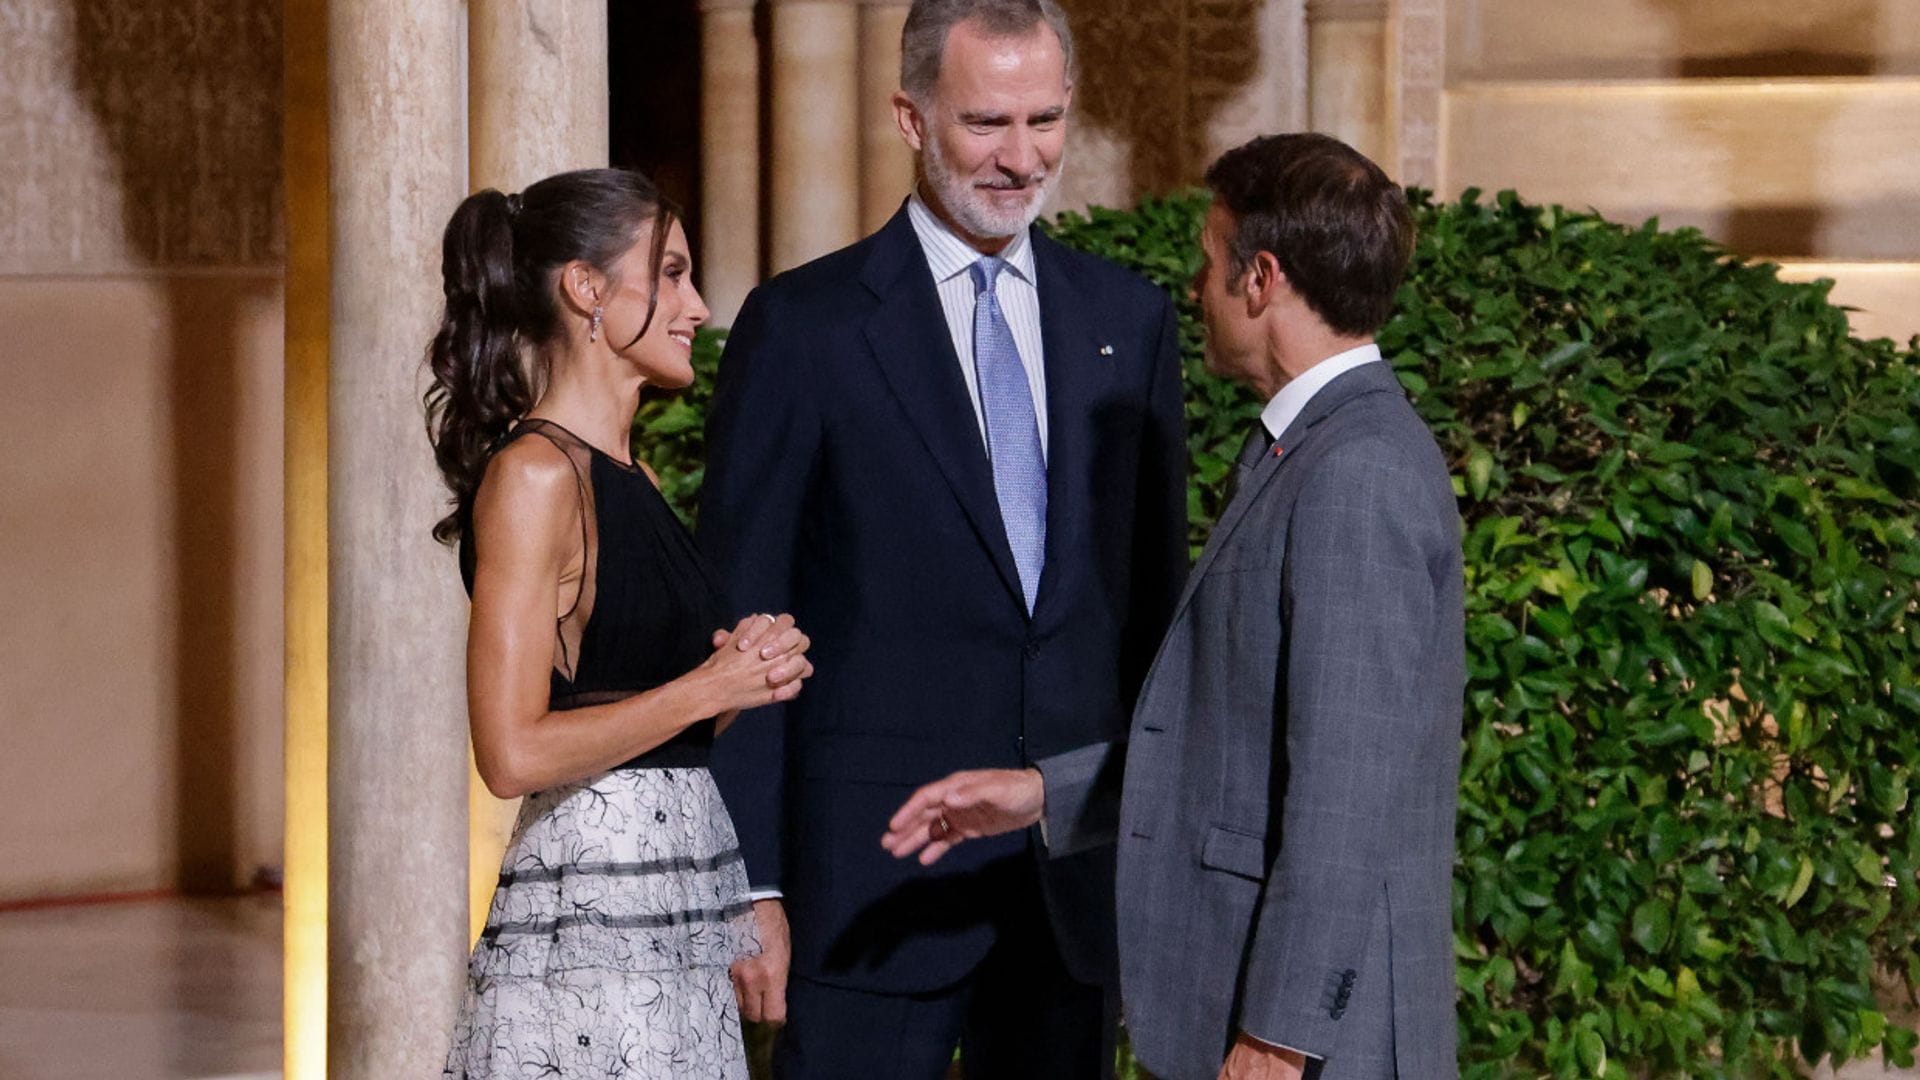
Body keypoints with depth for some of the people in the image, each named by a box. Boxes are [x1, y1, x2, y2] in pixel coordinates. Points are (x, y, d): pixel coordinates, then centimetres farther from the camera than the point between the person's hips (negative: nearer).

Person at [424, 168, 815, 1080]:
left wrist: (748, 665, 6)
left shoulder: (626, 478, 17)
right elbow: (515, 754, -18)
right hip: (590, 919, -9)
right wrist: (710, 688, -9)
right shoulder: (533, 474, -11)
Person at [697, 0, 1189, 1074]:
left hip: (1078, 877, 4)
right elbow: (738, 630, -4)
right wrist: (747, 885, -9)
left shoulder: (1131, 321, 10)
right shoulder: (805, 327, -3)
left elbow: (1156, 605, 13)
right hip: (876, 882, -4)